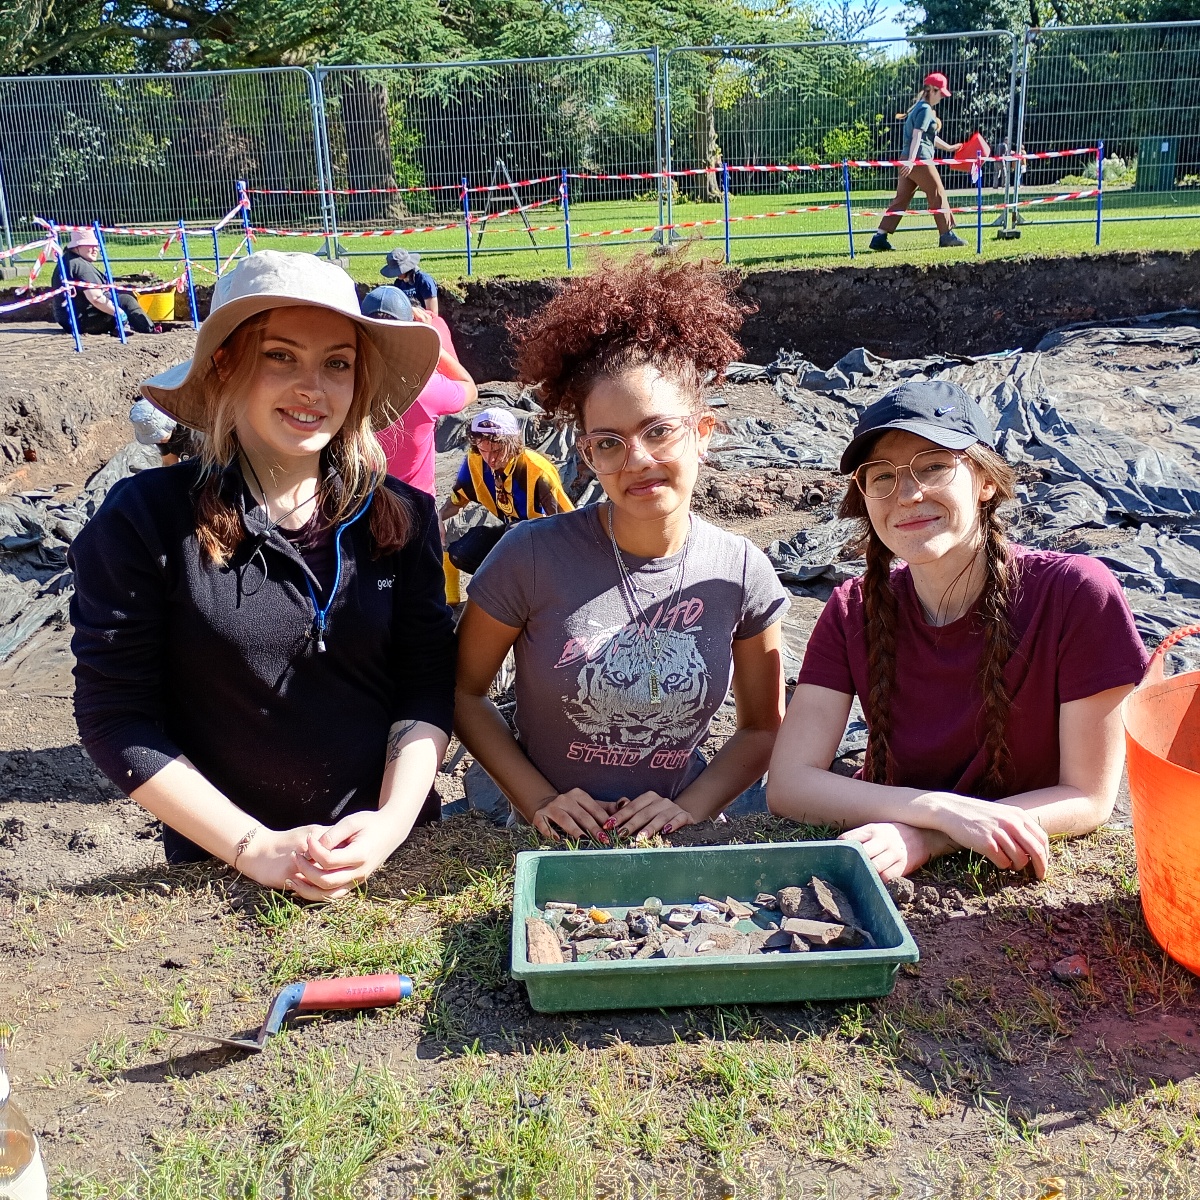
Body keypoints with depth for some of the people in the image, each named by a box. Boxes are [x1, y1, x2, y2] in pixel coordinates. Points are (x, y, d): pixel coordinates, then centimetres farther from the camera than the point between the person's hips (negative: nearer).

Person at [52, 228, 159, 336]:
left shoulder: (67, 259, 13)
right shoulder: (81, 266, -21)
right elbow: (96, 298, -29)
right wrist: (119, 312, -20)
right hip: (82, 321, -11)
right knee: (126, 301, -8)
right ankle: (150, 330, -1)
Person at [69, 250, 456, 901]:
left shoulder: (400, 517, -3)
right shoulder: (145, 519, -11)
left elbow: (427, 689, -2)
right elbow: (114, 715, -11)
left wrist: (392, 820, -16)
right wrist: (253, 845, -16)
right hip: (223, 872, -2)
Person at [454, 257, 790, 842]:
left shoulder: (741, 572, -5)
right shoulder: (533, 555, -12)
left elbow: (763, 728, 6)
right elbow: (463, 691, -1)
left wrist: (690, 807, -7)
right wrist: (538, 800, -9)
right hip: (548, 843, -2)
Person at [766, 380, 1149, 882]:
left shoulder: (1077, 594, -16)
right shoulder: (854, 611, -8)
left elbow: (1089, 798, -12)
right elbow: (787, 783, -14)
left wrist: (926, 838, -25)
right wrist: (945, 811, -27)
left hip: (1028, 877, -1)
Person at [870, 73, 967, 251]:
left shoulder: (919, 108, 22)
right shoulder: (926, 109, -8)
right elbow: (917, 136, -21)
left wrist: (949, 147, 41)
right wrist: (911, 160, -30)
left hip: (909, 161, 9)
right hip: (920, 160, -9)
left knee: (901, 198, 6)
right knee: (938, 195, 1)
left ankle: (879, 237, 0)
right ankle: (946, 235, 8)